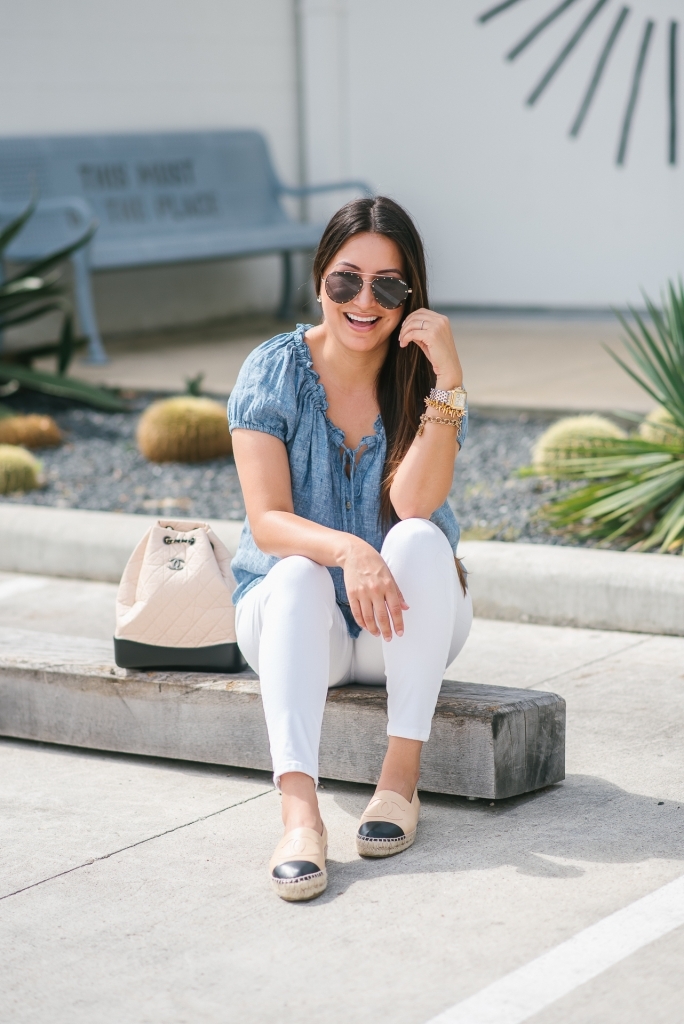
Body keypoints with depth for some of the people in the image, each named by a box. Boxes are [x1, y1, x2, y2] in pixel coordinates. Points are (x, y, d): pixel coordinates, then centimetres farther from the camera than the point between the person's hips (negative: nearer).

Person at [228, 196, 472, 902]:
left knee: (420, 538, -29)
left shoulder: (423, 379, -7)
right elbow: (267, 520, -17)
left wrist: (448, 377, -30)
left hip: (407, 626, 1)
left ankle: (401, 777, -28)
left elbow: (414, 504, -24)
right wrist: (345, 550, -37)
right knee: (299, 575, -33)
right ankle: (299, 812, -47)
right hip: (296, 616, -1)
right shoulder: (275, 369, -9)